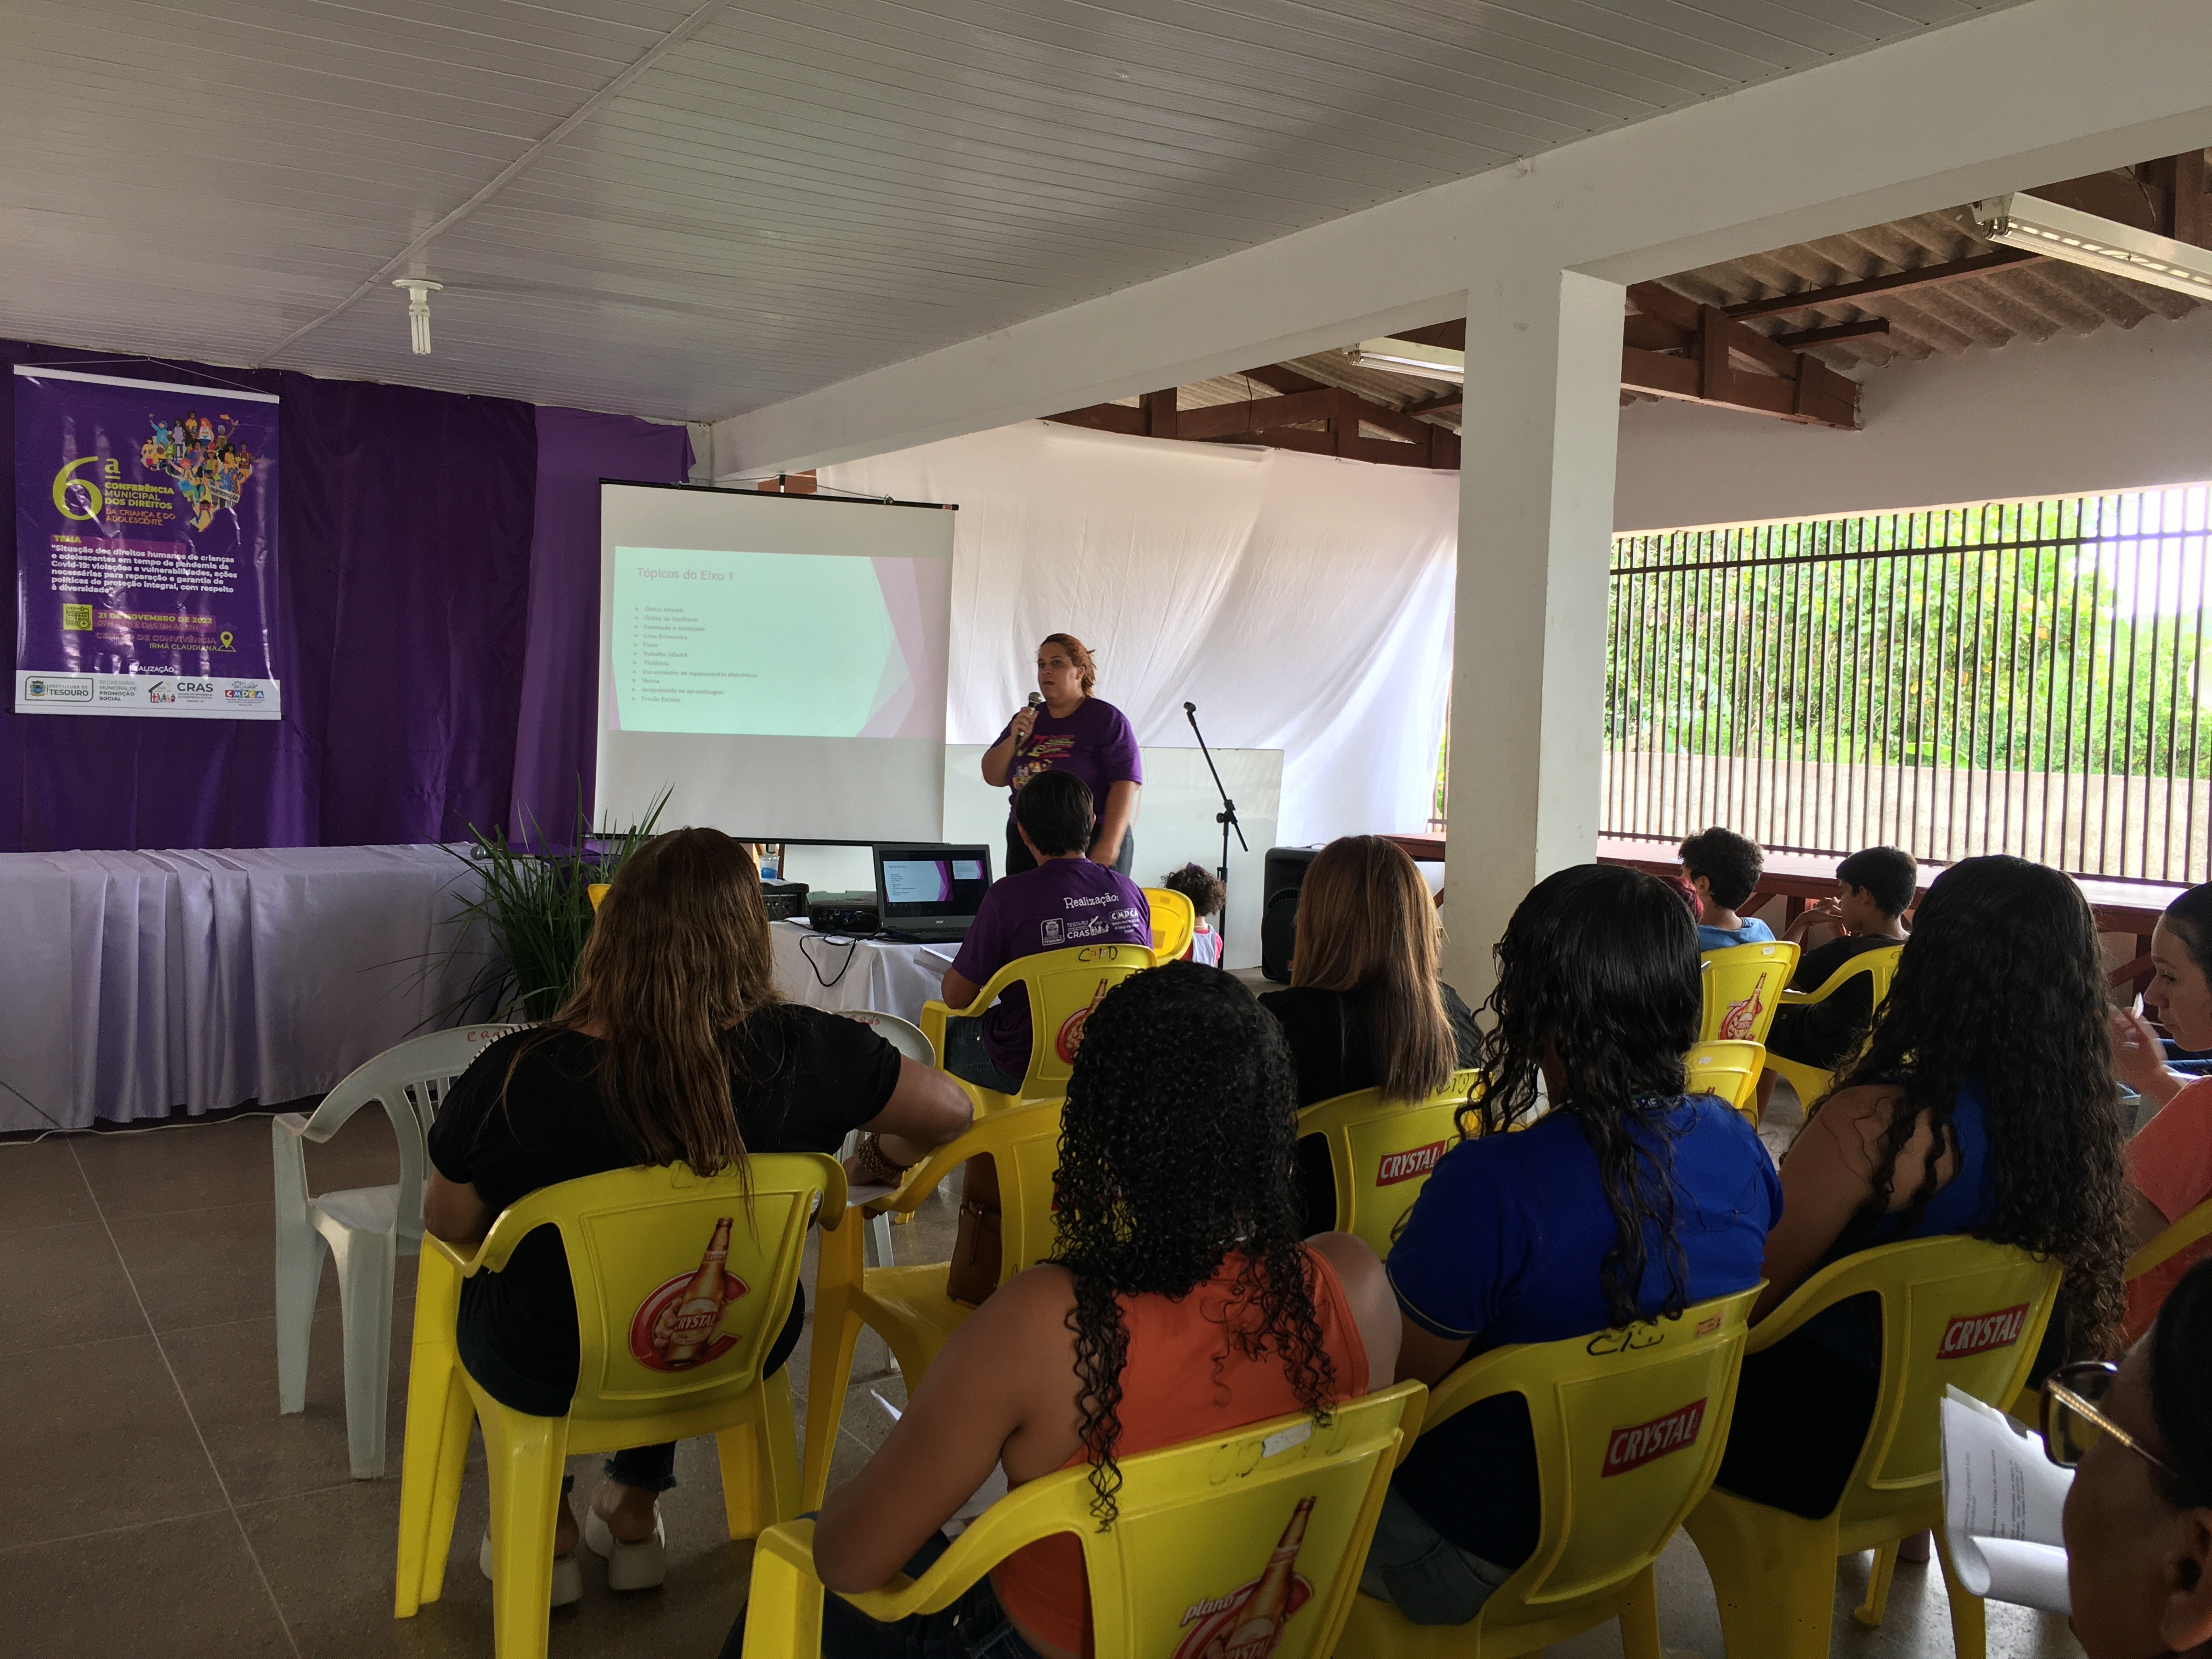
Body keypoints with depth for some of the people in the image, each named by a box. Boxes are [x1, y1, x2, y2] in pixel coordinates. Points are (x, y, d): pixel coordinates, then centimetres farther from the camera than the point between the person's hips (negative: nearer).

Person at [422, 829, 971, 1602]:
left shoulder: (515, 1077, -28)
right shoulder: (801, 1053, -25)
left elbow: (447, 1224, -10)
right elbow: (950, 1110, -10)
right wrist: (889, 1152, 11)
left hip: (546, 1379, -1)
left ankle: (546, 1531, 41)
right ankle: (636, 1511, 44)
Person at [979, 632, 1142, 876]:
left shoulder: (1107, 719, -4)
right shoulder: (1029, 718, 14)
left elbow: (1126, 784, -13)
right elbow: (993, 778, 13)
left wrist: (1108, 847, -21)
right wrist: (1014, 739, -5)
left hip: (1090, 845, -5)